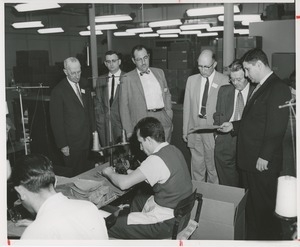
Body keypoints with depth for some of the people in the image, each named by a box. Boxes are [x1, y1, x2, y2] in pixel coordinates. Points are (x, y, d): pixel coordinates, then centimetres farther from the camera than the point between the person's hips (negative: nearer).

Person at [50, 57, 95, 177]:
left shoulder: (84, 86, 8)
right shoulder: (58, 91, -11)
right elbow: (56, 121, -9)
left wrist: (93, 130, 10)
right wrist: (62, 145, -10)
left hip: (87, 140, 5)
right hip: (71, 144, -5)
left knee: (84, 172, 10)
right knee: (76, 174, 1)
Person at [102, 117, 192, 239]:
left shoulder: (156, 160, -26)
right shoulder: (173, 150, 2)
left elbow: (123, 184, -21)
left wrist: (110, 173, -1)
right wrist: (133, 173, 10)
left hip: (168, 223, -10)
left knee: (110, 227, -4)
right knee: (136, 199, 30)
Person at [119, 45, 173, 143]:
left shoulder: (159, 72, 14)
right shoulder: (127, 79, 1)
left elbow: (167, 94, 22)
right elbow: (124, 107, 1)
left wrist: (169, 115, 10)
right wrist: (129, 132, -4)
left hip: (164, 123, 4)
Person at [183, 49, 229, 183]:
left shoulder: (224, 81, -5)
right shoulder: (191, 80, 8)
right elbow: (187, 107, 10)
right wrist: (185, 130, 10)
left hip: (214, 132, -3)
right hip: (194, 129, 3)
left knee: (213, 166, 6)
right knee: (196, 166, 10)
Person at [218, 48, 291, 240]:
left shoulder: (278, 88, -16)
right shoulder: (260, 87, 14)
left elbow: (277, 128, -21)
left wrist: (264, 157, -21)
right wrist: (234, 126, 10)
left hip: (263, 163, -9)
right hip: (250, 160, 9)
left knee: (265, 208, 6)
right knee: (251, 205, 19)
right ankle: (252, 238, 34)